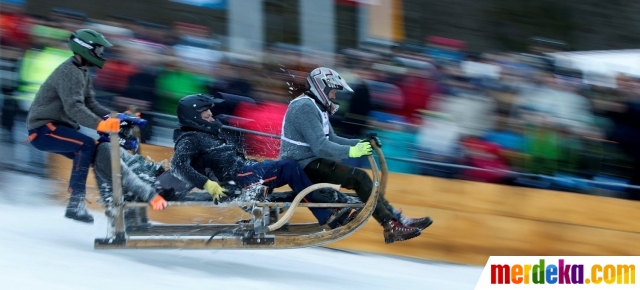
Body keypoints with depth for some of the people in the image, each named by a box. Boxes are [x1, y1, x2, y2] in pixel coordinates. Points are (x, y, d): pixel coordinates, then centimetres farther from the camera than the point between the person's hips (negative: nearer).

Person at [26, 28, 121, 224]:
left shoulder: (82, 74, 15)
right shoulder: (70, 72, -19)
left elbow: (91, 105, 14)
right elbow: (74, 108, -32)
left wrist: (116, 118, -1)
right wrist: (100, 124, -46)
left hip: (57, 127, 11)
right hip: (43, 129, -11)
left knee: (95, 154, 6)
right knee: (87, 145, -27)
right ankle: (75, 203, -31)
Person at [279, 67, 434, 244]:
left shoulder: (316, 107, 16)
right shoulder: (305, 108, -19)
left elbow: (331, 139, 18)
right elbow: (321, 147, -26)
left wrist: (360, 143, 5)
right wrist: (352, 151, -27)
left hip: (310, 161, 11)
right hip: (304, 165, -11)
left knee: (360, 179, 8)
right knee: (359, 178, -17)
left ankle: (395, 218, 7)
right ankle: (391, 227, -15)